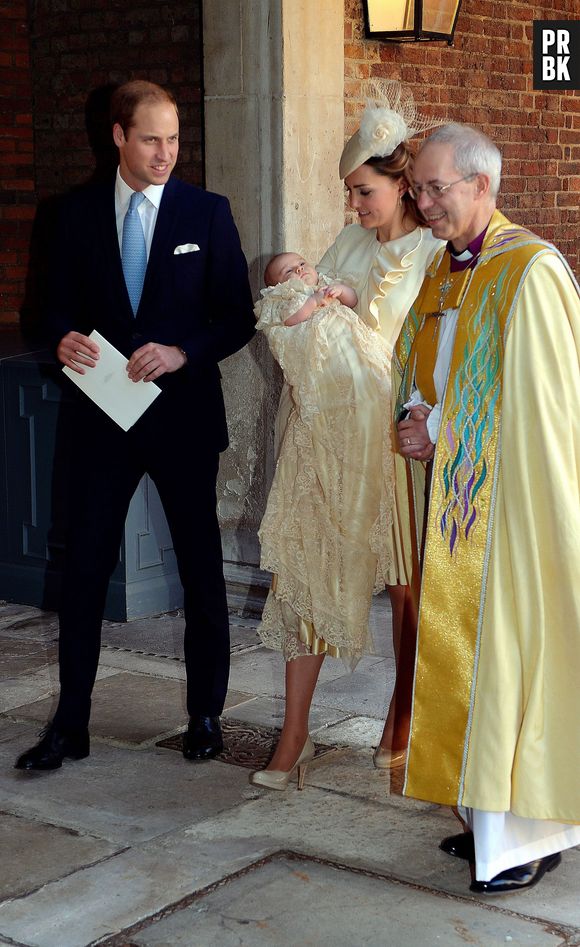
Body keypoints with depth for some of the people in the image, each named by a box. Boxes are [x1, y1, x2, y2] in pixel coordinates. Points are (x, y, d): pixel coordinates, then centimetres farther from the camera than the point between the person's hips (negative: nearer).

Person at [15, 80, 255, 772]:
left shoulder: (207, 213, -1)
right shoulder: (80, 212, 4)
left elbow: (238, 317, -1)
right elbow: (60, 302, 9)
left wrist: (183, 353, -18)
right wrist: (65, 338, -14)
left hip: (184, 415, -1)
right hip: (103, 414, 1)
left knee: (202, 571, 8)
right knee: (83, 571, 3)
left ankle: (205, 714, 24)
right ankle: (70, 725, 13)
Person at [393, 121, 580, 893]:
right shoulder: (444, 269, 13)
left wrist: (438, 429, -14)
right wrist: (416, 414, -1)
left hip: (512, 502, -8)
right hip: (453, 497, 8)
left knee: (511, 652, -4)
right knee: (462, 653, 11)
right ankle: (489, 811, 22)